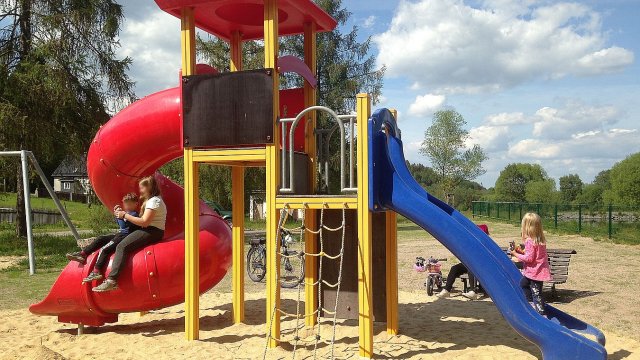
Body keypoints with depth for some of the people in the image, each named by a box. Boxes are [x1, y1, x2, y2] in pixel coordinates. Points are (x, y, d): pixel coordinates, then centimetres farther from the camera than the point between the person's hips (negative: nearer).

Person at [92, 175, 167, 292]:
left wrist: (125, 215, -11)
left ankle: (112, 280, -33)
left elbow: (144, 222, -19)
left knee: (122, 246, -24)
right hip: (148, 231, 11)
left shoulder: (154, 201, -9)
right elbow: (141, 218, 15)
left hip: (153, 232, -11)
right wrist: (123, 213, 7)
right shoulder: (150, 200, 24)